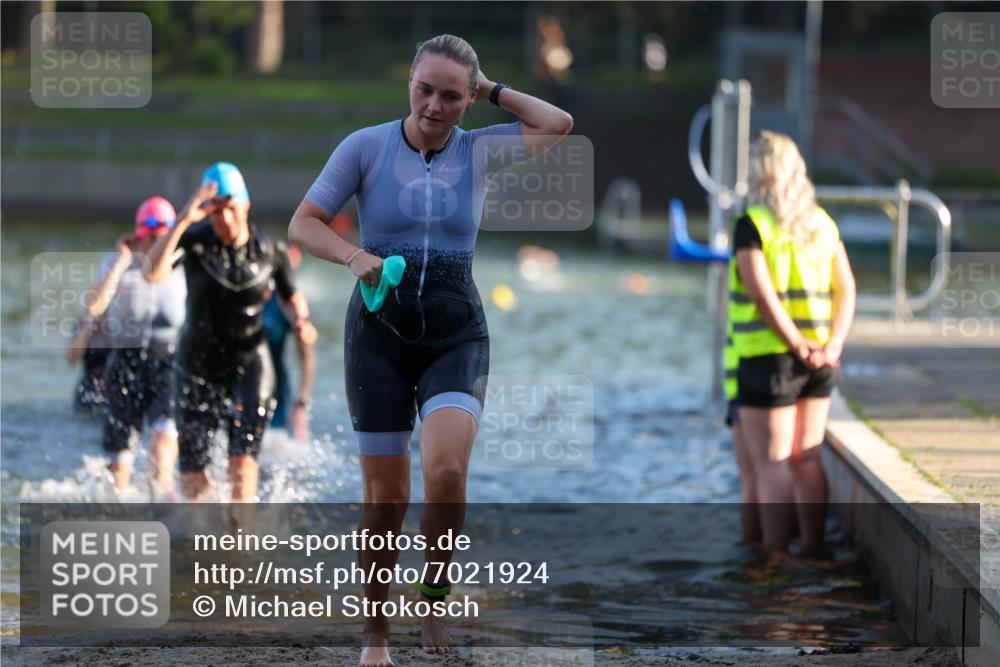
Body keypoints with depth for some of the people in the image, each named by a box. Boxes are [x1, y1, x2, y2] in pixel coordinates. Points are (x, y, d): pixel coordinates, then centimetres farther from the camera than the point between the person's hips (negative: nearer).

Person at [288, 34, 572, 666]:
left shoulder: (479, 150, 3)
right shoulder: (366, 147, -2)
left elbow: (560, 125, -4)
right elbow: (303, 224, -2)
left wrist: (494, 90, 1)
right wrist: (355, 255, -20)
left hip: (457, 336, 0)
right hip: (380, 334, 0)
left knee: (446, 470, -26)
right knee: (386, 499, 0)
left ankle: (435, 596, -4)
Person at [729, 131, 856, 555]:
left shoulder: (752, 225, -10)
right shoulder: (822, 223, 9)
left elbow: (763, 294, -20)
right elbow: (846, 289, 5)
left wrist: (798, 346, -17)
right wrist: (833, 345, -3)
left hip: (768, 360, -6)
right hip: (818, 364, 6)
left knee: (772, 464, -2)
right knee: (807, 460, 13)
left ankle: (774, 557, -2)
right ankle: (813, 550, 16)